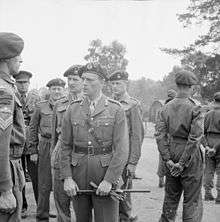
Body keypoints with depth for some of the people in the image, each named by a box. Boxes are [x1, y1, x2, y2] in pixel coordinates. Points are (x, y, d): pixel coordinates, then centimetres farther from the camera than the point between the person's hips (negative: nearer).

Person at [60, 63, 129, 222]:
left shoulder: (116, 110, -4)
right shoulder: (73, 109, 5)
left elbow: (122, 149, -8)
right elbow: (66, 146, 5)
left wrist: (109, 180, -14)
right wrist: (67, 178, -4)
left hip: (106, 174, -3)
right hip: (78, 175, 3)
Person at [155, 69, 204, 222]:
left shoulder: (166, 108, 2)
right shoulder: (194, 109, -13)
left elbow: (160, 134, -2)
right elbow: (195, 138, -18)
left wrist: (168, 159, -3)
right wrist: (182, 163, -12)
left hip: (172, 153, 5)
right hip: (190, 157, -5)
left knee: (171, 197, 19)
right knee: (192, 201, 4)